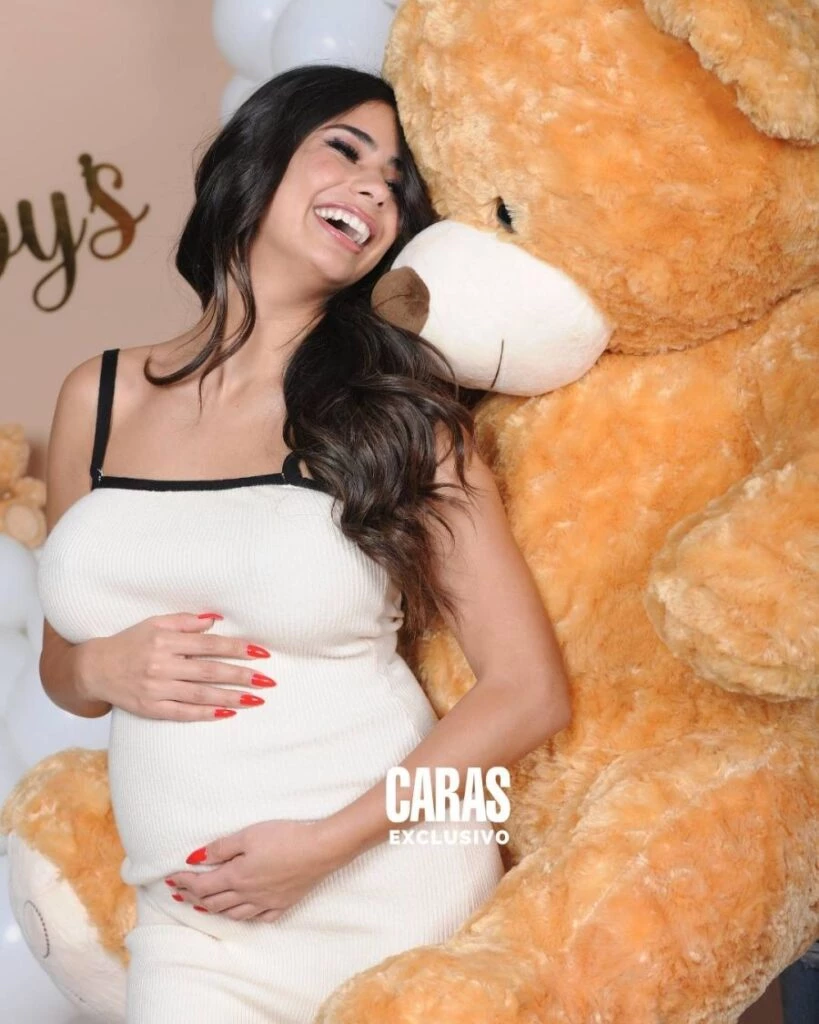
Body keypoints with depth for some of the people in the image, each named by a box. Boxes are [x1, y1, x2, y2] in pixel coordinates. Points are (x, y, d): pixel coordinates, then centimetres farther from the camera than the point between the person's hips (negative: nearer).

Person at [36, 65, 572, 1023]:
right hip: (195, 927, 2)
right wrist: (103, 668, -8)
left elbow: (530, 690, -7)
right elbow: (59, 668, 15)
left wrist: (327, 843, -16)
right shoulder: (99, 397, 4)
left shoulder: (398, 409, -4)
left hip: (397, 894, -2)